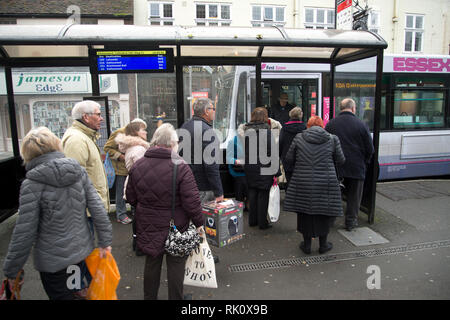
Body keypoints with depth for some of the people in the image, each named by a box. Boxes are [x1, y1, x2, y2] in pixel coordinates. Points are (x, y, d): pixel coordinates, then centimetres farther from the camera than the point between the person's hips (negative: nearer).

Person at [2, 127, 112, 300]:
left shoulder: (32, 184, -16)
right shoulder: (79, 171, -5)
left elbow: (24, 232, -14)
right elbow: (97, 207, -5)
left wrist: (11, 270, -2)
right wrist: (105, 240, 2)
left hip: (54, 260, -4)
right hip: (82, 250, 4)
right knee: (77, 293, 25)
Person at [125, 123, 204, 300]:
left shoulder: (137, 165, -3)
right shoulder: (180, 166, -19)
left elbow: (131, 197, 5)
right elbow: (192, 200, -19)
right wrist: (199, 223, -5)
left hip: (148, 226, 5)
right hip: (176, 226, -4)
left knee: (152, 262, 21)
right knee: (176, 263, 13)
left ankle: (149, 297, 37)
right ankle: (175, 298, 27)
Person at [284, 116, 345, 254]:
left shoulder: (298, 138, 0)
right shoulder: (332, 139, 1)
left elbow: (288, 159, 2)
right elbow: (341, 161, 6)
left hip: (302, 183, 1)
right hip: (325, 184, 0)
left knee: (305, 213, 13)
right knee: (325, 213, 15)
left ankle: (307, 245, 25)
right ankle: (323, 245, 27)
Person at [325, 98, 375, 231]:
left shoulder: (330, 124, -2)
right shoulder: (361, 125, -8)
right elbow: (370, 149, -3)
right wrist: (364, 163, 13)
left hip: (335, 167, 2)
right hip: (356, 168, -2)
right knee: (354, 195, 12)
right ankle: (350, 221, 20)